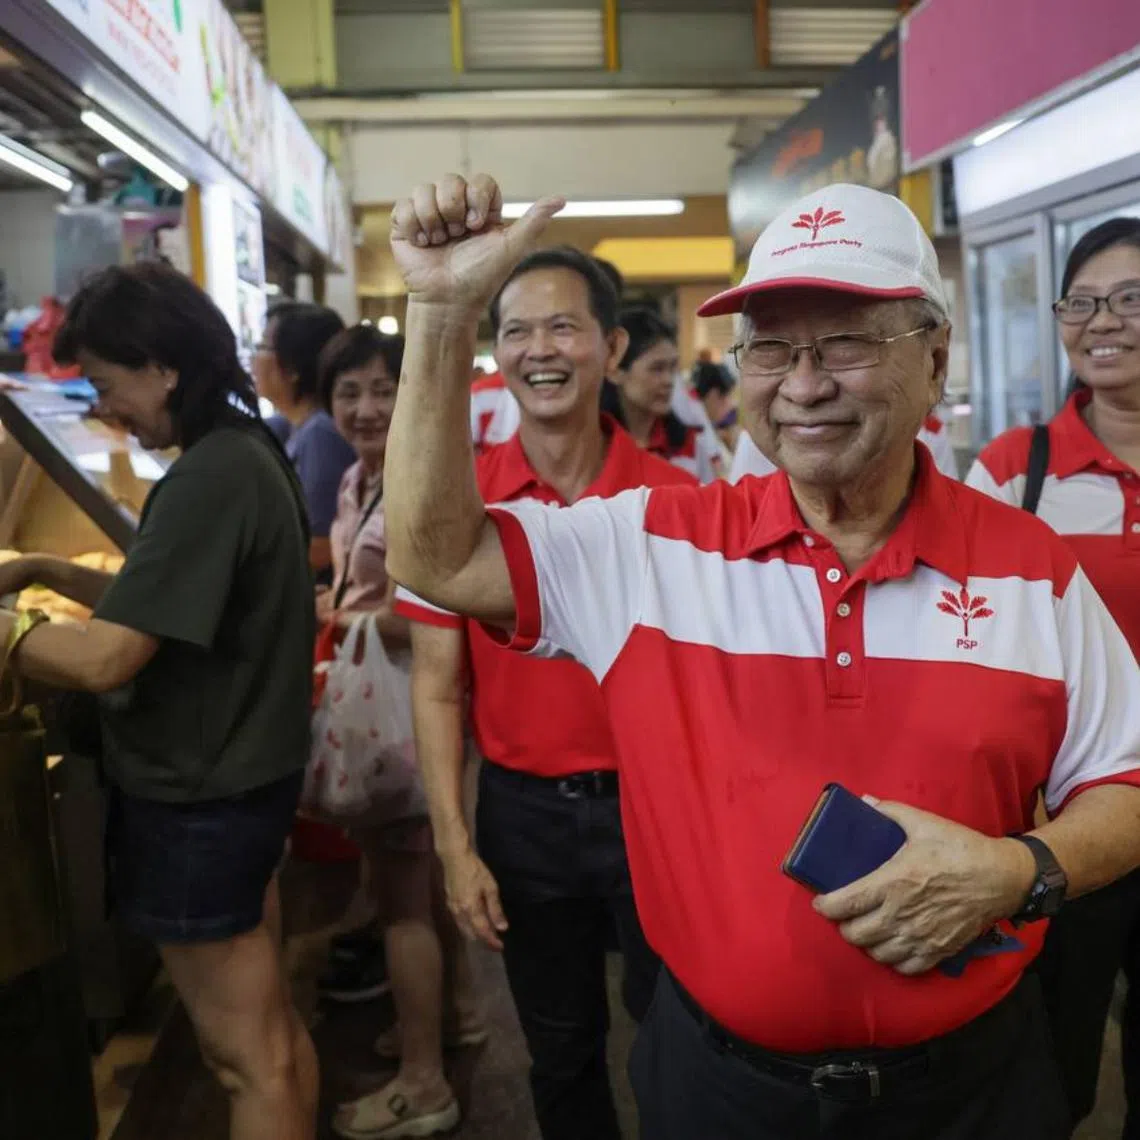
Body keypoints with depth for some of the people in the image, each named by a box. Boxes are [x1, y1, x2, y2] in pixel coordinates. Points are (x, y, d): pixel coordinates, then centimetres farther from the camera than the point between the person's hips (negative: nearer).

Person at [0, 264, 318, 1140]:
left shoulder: (209, 479, -24)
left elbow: (105, 659, -27)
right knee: (271, 1029, 21)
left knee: (247, 1055, 5)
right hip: (244, 775, 10)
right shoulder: (247, 453, 8)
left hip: (198, 798, -10)